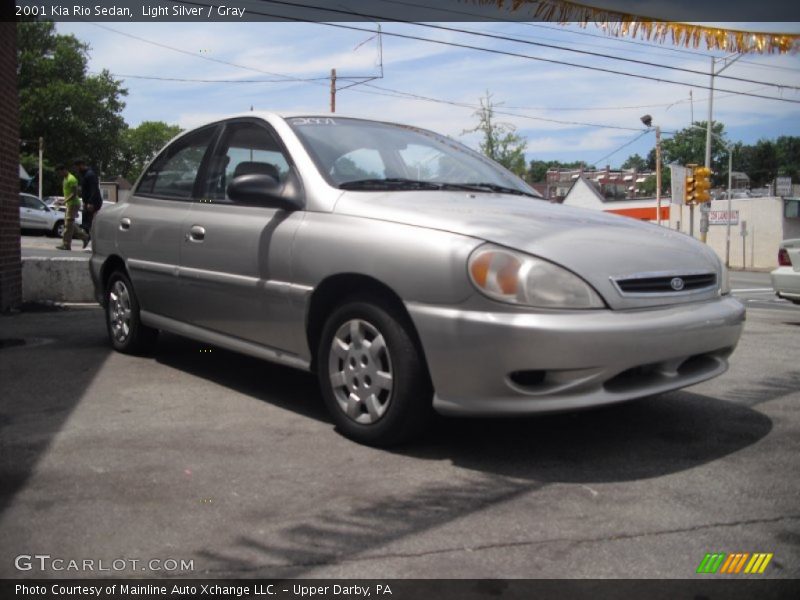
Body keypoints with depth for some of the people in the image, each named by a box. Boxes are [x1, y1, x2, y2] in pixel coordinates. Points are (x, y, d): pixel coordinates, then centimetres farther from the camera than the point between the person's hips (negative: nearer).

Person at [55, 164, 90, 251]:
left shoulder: (71, 179, -15)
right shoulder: (65, 179, 16)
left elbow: (74, 193, -22)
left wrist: (65, 201, -27)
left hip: (73, 204, -10)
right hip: (69, 204, 10)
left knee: (68, 225, -8)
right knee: (69, 224, 11)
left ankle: (66, 245, -4)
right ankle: (84, 236, 17)